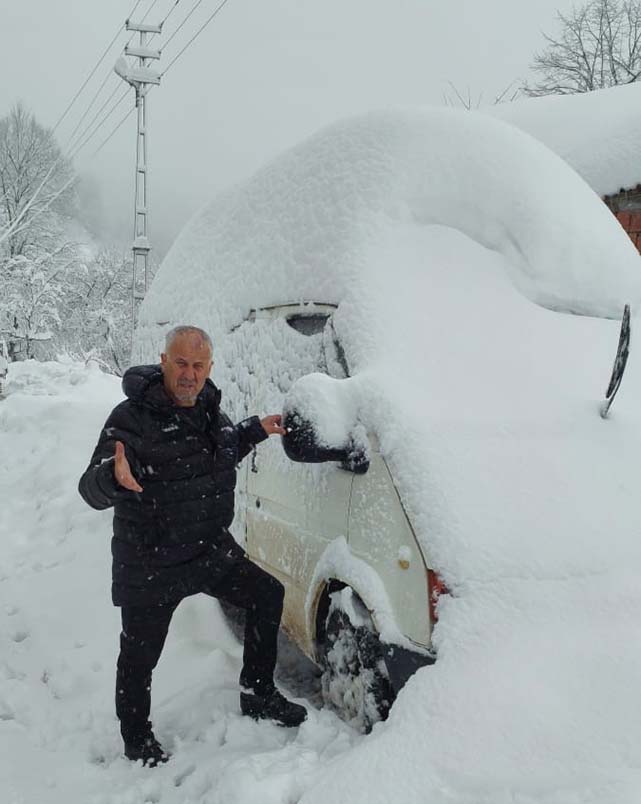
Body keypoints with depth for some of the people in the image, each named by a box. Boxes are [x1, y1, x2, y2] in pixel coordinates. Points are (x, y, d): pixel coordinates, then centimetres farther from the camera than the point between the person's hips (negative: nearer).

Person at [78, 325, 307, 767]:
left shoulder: (207, 407, 2)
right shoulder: (132, 419, -22)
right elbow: (91, 490, -28)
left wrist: (256, 430, 13)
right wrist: (114, 476, -50)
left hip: (213, 550, 7)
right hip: (150, 567, -7)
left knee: (268, 595, 13)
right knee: (139, 657, 8)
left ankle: (258, 695, 30)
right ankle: (137, 740, 35)